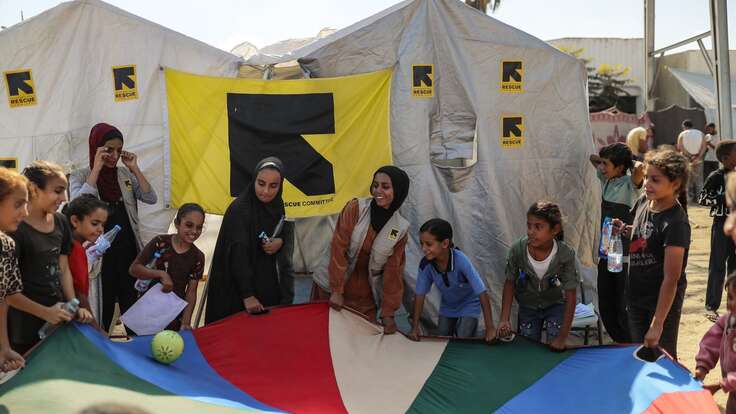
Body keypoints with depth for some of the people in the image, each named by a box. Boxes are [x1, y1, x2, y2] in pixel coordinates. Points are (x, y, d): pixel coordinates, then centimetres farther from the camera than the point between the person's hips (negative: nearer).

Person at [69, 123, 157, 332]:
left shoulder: (125, 175, 7)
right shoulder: (80, 176, -2)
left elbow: (151, 198, -1)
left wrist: (134, 168, -7)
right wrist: (97, 168, -18)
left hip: (129, 250, 3)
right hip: (100, 252, -3)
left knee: (132, 306, 10)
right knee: (103, 308, 3)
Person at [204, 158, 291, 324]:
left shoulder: (277, 204, -1)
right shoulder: (239, 209, -22)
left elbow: (283, 232, 15)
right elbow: (238, 254, -27)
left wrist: (280, 241, -10)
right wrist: (247, 295, -34)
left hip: (266, 280, 6)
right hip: (236, 286, -6)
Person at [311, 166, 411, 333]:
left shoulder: (400, 228, -4)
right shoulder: (355, 208, -11)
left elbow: (393, 271, -1)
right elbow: (338, 248, -13)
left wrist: (388, 313, -3)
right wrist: (336, 291, -16)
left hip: (365, 298, 1)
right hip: (329, 287, -1)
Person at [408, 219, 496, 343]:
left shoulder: (461, 260, -37)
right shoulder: (425, 264, -26)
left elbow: (482, 293, -35)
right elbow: (420, 295, -13)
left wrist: (490, 328, -34)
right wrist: (415, 327, -13)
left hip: (468, 306, -4)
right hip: (447, 307, 4)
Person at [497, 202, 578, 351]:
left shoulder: (566, 254, -31)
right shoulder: (517, 250, -28)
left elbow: (571, 296, -24)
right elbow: (510, 283, -11)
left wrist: (562, 337, -24)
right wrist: (504, 319, -19)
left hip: (555, 305, -1)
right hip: (527, 306, 2)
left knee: (555, 349, -8)